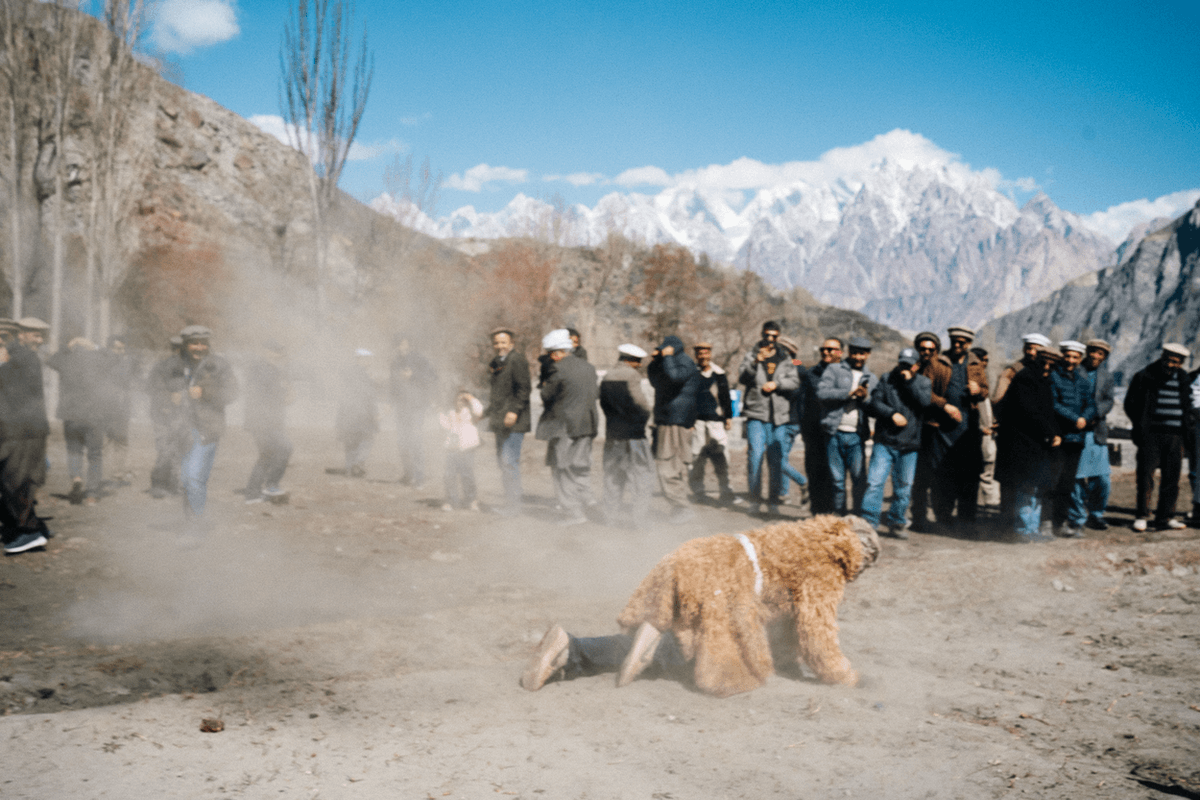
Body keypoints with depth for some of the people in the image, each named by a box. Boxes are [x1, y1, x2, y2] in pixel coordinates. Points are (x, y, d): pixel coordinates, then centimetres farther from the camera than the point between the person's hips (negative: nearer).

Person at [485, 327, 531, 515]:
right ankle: (509, 502, 18)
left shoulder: (517, 361, -10)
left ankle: (514, 504, -6)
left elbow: (524, 389, -17)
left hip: (513, 421, -9)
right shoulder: (495, 364, 18)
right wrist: (487, 412, 26)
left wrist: (514, 411, -24)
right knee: (502, 461, 11)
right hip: (500, 422, 9)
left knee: (509, 461, -11)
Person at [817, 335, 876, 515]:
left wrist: (866, 397, -9)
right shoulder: (834, 370, 8)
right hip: (834, 434, -1)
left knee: (859, 478, -7)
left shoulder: (871, 378, 18)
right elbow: (821, 392, -8)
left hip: (856, 435, 2)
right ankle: (838, 515, 13)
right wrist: (849, 393, -13)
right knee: (837, 479, 3)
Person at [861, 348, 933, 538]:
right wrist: (892, 414, -13)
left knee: (903, 488, 8)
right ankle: (868, 522, -7)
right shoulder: (887, 380, 9)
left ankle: (896, 522, 23)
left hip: (909, 445, 1)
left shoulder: (923, 383, 10)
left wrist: (910, 381, -10)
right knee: (875, 482, -11)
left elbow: (925, 402, -9)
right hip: (884, 442, -1)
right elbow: (873, 403, 0)